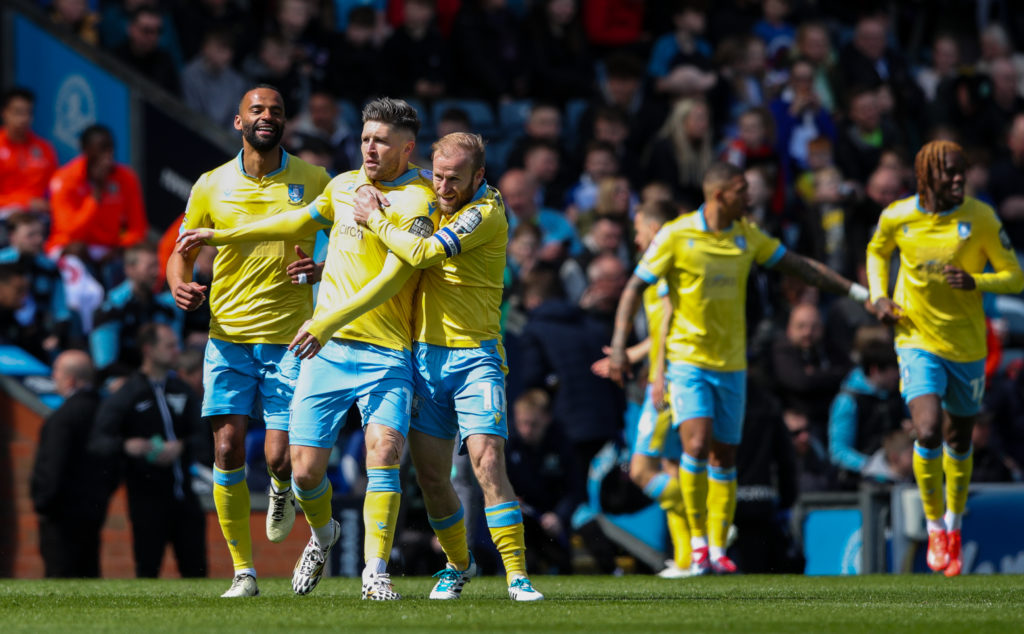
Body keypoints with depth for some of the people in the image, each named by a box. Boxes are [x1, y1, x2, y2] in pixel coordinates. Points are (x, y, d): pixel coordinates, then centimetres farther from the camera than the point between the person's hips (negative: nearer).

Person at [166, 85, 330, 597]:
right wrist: (179, 285, -8)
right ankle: (243, 570, 2)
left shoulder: (314, 181, 3)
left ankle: (282, 489, 30)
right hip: (229, 337, 1)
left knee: (281, 456, -9)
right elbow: (183, 252, 14)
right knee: (227, 449, -7)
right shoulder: (211, 187, 5)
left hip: (291, 338, -1)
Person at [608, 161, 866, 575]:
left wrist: (859, 292, 10)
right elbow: (635, 289, -6)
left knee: (724, 458, 6)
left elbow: (800, 266, 13)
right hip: (688, 359, -4)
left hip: (731, 364, 5)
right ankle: (698, 541, -5)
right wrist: (619, 347, -14)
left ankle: (718, 549, 15)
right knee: (697, 445, -20)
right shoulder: (676, 236, -9)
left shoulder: (746, 236, 5)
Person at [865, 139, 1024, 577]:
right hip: (918, 342, -1)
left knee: (958, 444, 13)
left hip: (967, 347, 1)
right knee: (928, 433, -20)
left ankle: (954, 528, 37)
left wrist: (975, 282, -26)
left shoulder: (980, 218, -11)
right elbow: (877, 252, 16)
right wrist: (879, 297, -1)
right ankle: (935, 528, 0)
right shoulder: (897, 217, -7)